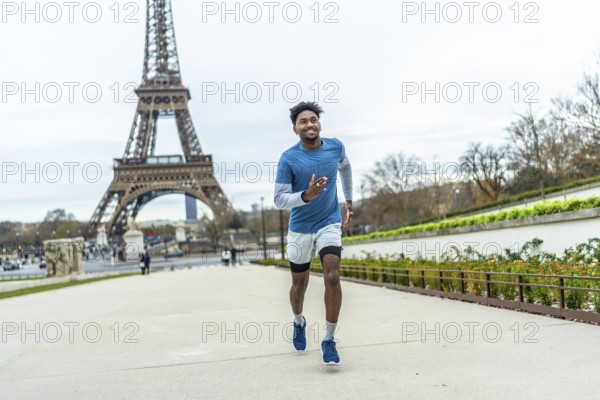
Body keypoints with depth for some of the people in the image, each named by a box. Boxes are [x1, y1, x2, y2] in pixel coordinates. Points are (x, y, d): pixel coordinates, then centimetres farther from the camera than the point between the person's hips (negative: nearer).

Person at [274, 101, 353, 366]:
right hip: (300, 229, -1)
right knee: (299, 284, 11)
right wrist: (306, 196, -34)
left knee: (332, 277, -19)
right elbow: (279, 200, -16)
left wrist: (349, 201, 19)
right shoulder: (288, 159, -15)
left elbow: (345, 167, 18)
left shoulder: (336, 147, -6)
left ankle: (329, 340, -8)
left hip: (329, 224, 1)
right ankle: (299, 322, 44)